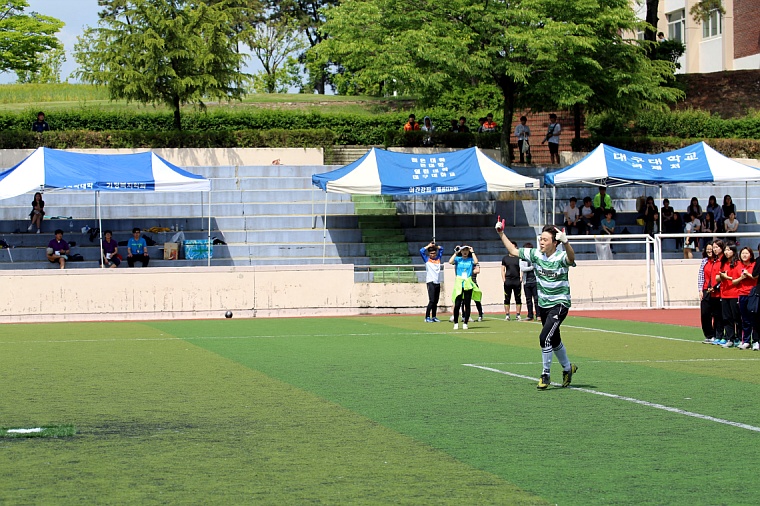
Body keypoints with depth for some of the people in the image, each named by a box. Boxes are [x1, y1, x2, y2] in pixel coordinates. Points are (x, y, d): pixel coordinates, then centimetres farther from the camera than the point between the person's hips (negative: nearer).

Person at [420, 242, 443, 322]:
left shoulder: (438, 258, 14)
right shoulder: (427, 259, 4)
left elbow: (441, 249, 26)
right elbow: (421, 251, -9)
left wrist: (435, 246, 11)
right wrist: (429, 246, 1)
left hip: (438, 282, 5)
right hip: (430, 282, -5)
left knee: (436, 301, 7)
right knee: (432, 300, -12)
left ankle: (434, 317, 14)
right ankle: (427, 317, -10)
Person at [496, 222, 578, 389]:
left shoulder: (561, 257, -18)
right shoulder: (536, 254, 0)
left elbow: (571, 258, -42)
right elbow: (513, 251, 11)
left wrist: (565, 242, -60)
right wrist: (501, 234, 5)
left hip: (559, 304, -7)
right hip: (543, 305, 7)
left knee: (544, 337, -18)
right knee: (554, 341, 18)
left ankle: (546, 374, -4)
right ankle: (567, 368, 40)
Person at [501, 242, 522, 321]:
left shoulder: (519, 258, 4)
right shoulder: (505, 258, 9)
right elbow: (503, 269, 10)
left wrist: (521, 278, -5)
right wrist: (503, 279, 0)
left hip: (517, 281, -1)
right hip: (508, 281, 1)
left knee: (518, 299, 2)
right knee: (507, 299, 2)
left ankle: (518, 315, 7)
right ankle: (507, 315, 6)